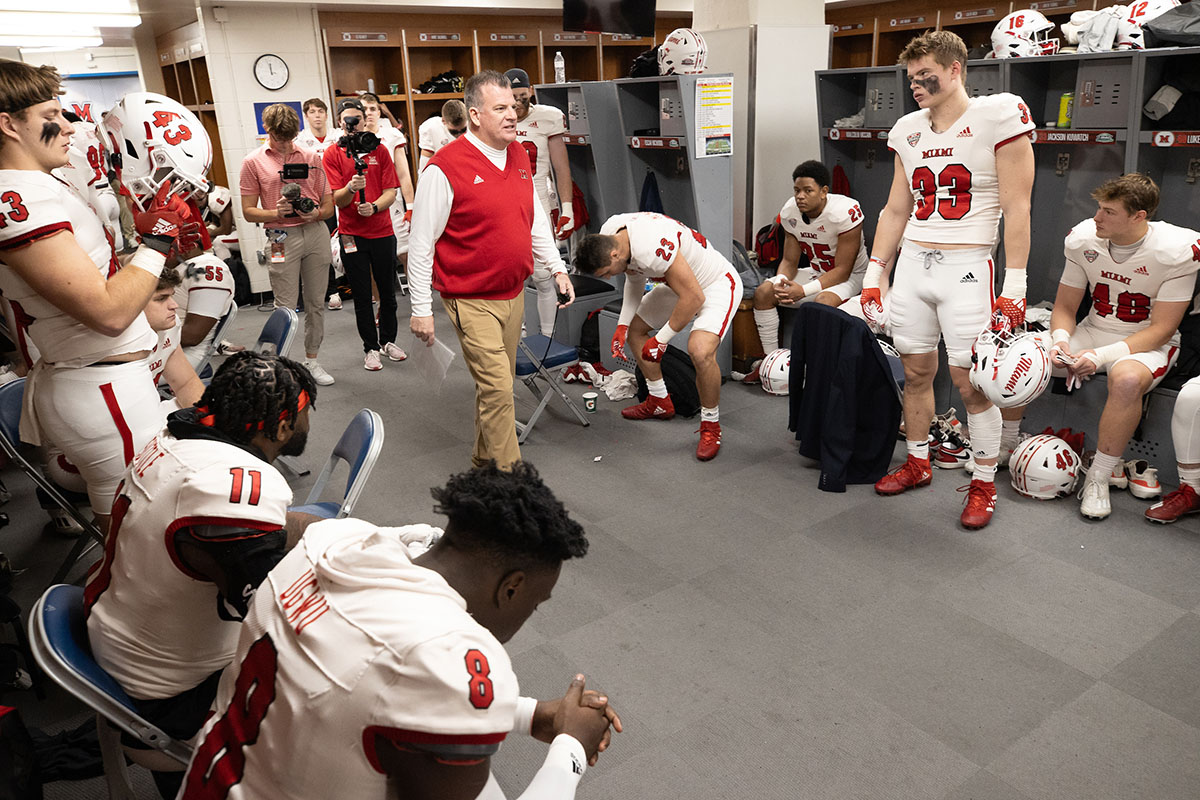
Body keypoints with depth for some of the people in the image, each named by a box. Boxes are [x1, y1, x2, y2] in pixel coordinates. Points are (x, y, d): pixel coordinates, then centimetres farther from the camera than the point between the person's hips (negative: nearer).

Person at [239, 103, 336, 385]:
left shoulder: (312, 157, 10)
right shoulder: (253, 162, 3)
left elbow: (329, 204, 11)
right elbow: (248, 211, 2)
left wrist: (317, 213, -11)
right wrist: (276, 213, -16)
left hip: (316, 233, 3)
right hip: (282, 238, -3)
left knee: (316, 302, 8)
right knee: (285, 307, -3)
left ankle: (311, 360, 21)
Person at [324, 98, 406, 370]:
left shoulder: (379, 150, 5)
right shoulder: (332, 154, -1)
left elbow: (391, 192, 1)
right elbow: (337, 200, -6)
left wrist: (374, 207, -18)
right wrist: (351, 188, -27)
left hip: (382, 231, 2)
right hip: (352, 234, -2)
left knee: (388, 291, 10)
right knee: (361, 295, 5)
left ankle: (388, 340, 28)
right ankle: (371, 348, 16)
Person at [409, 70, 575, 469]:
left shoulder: (519, 156, 8)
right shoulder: (446, 167, -15)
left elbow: (535, 219, 20)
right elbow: (421, 243, -11)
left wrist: (558, 268, 15)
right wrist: (421, 309, -10)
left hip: (513, 293, 7)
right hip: (471, 299, -7)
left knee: (497, 383, 15)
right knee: (497, 387, -9)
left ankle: (484, 459, 32)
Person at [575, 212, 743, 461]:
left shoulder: (652, 248, -38)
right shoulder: (607, 236, -10)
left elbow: (694, 298, -32)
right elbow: (634, 278, 10)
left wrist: (661, 339, -21)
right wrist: (622, 325, 1)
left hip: (718, 283, -9)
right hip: (681, 281, 9)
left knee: (700, 351, -30)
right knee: (635, 328, 15)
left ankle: (711, 426, -6)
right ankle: (660, 402, 30)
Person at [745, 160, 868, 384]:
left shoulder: (845, 212, -28)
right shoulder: (790, 212, -9)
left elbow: (842, 271, -26)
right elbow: (789, 261, -2)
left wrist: (803, 291, -36)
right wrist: (780, 283, -26)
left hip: (850, 275, -6)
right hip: (816, 271, 6)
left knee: (823, 302, -38)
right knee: (763, 292, -12)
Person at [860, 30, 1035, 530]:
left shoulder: (998, 116, -7)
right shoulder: (908, 130, 10)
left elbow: (1016, 209, -9)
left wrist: (1014, 289, -13)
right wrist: (873, 274, 11)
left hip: (966, 268, -5)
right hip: (912, 264, 5)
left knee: (972, 382, -3)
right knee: (916, 373, 12)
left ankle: (984, 483, 13)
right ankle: (918, 463, 29)